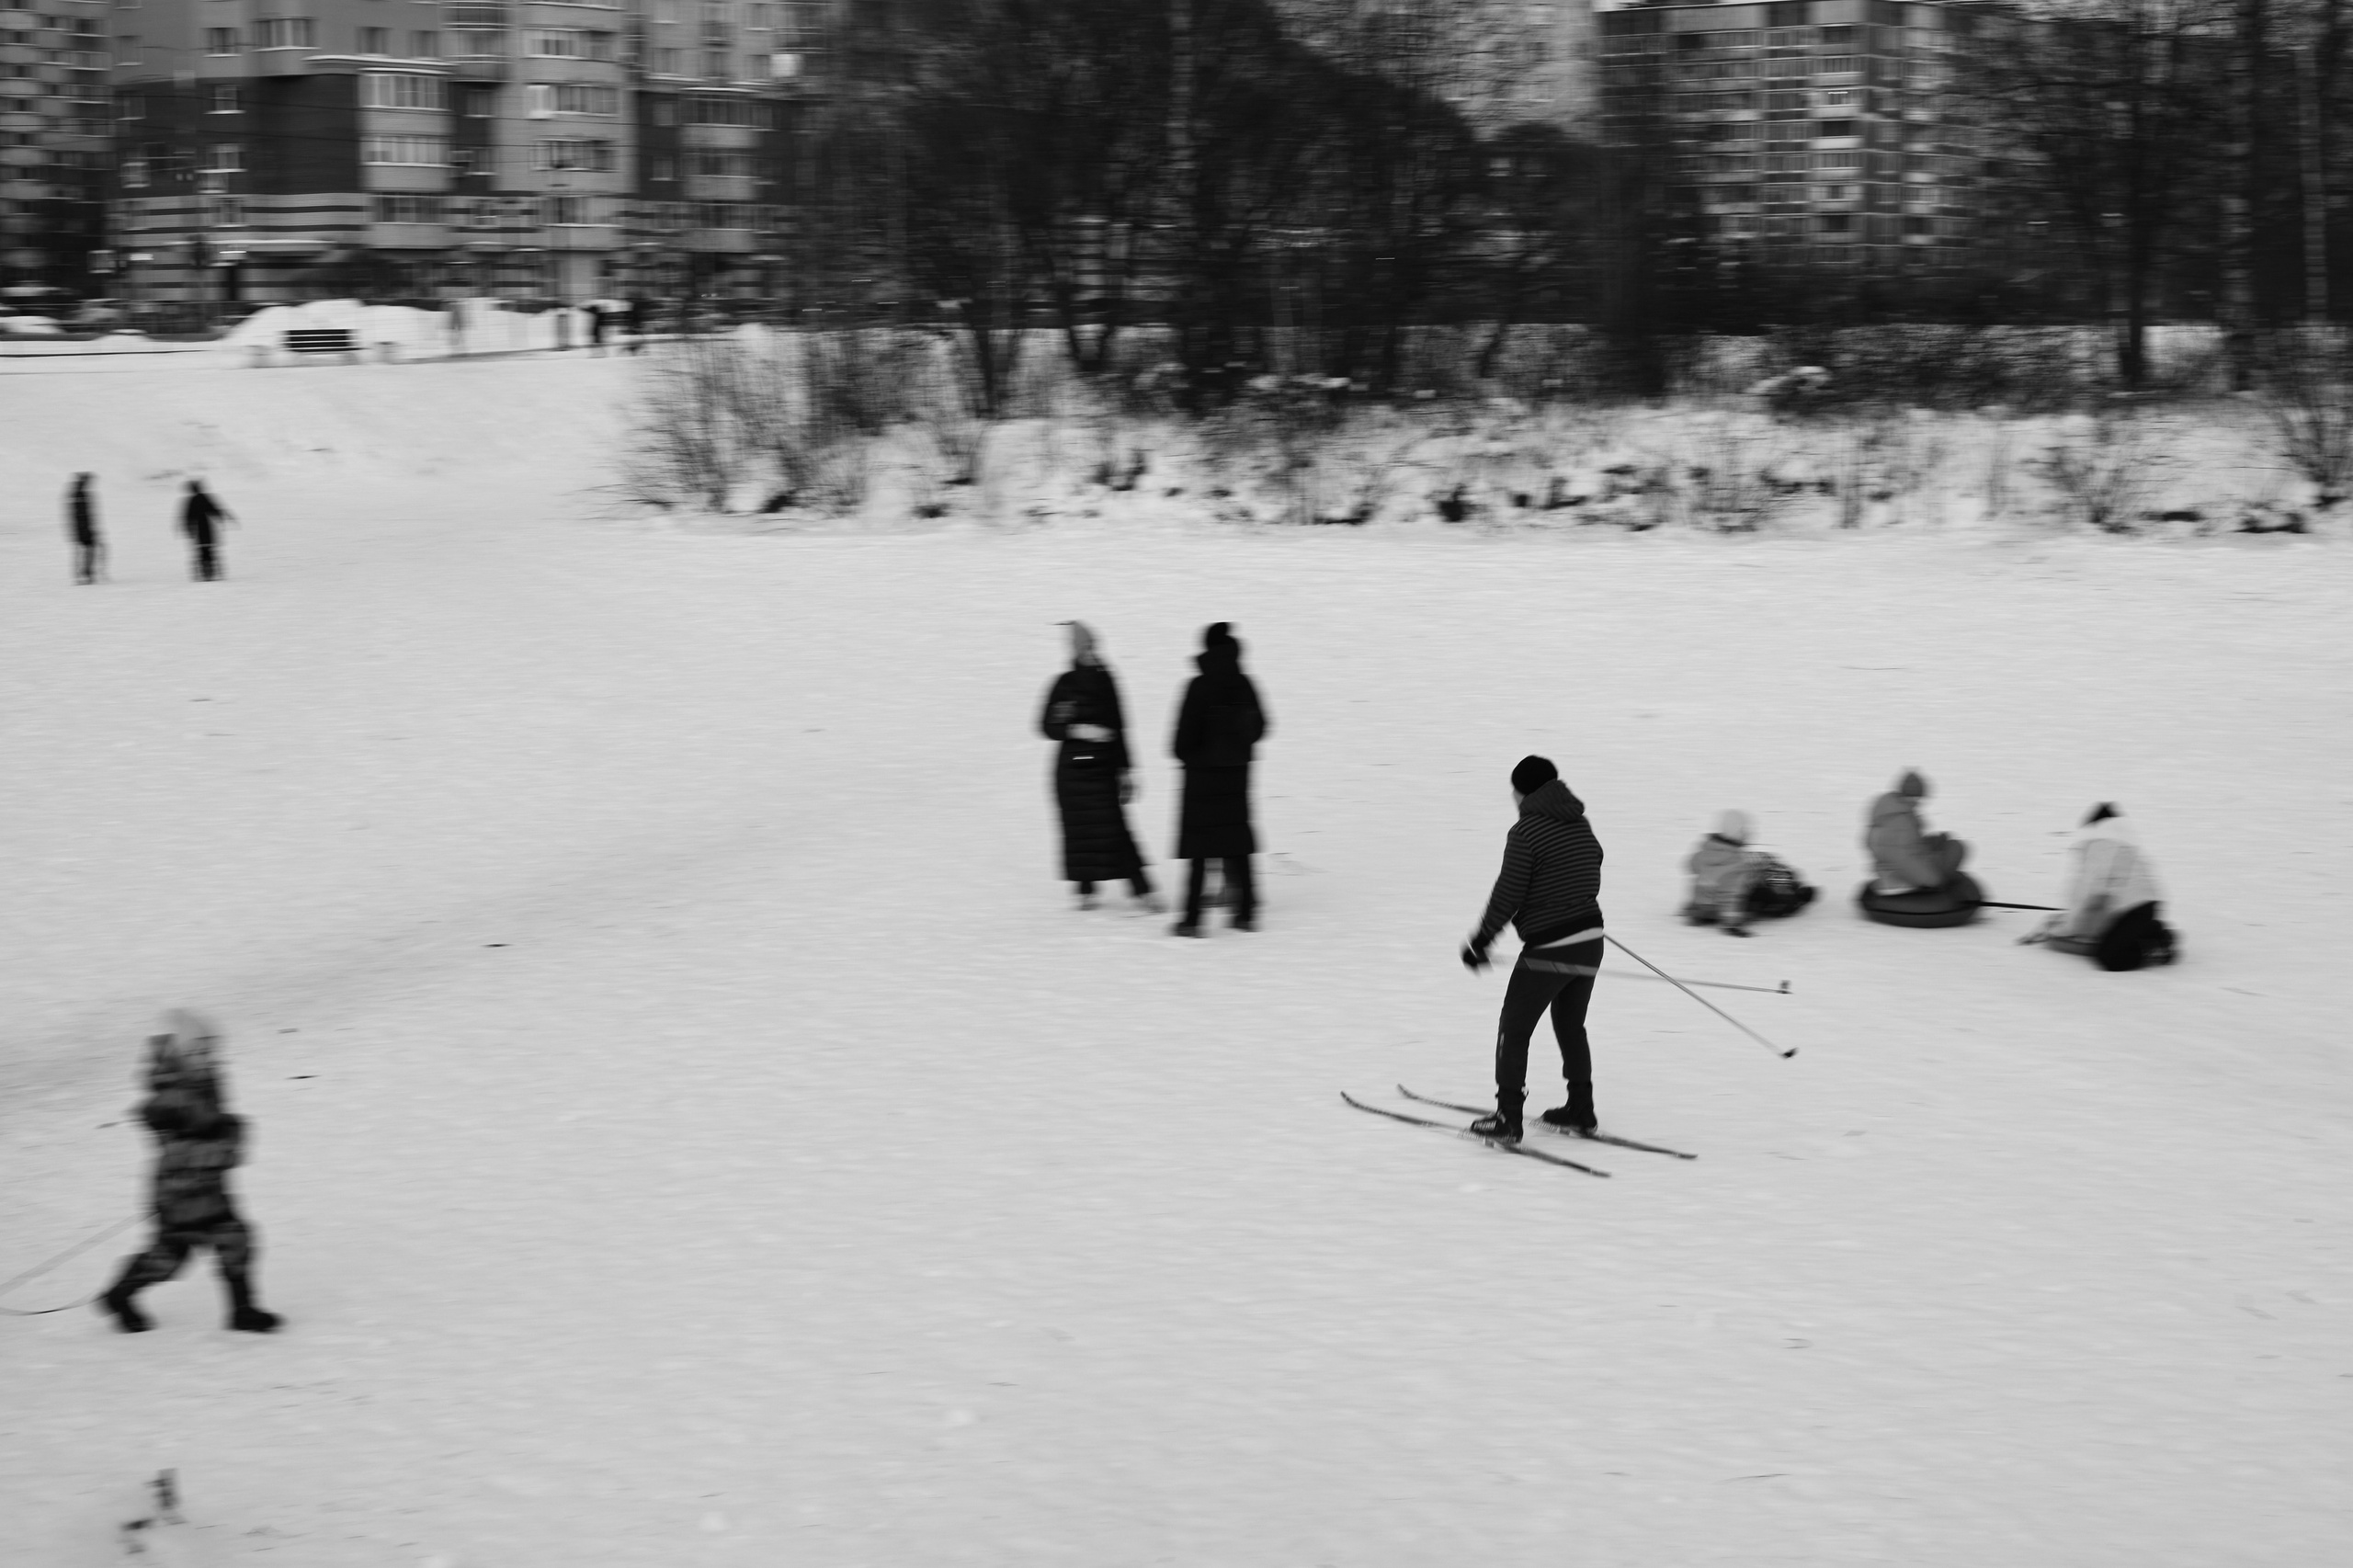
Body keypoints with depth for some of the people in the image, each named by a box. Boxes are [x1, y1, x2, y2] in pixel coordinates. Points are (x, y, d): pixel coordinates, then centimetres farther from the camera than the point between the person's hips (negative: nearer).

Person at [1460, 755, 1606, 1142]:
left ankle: (1508, 1117, -1)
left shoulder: (1525, 831, -14)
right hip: (1590, 941, 7)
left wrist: (1479, 943, -4)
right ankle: (1581, 1110, 28)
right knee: (1571, 1026, 23)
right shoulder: (1581, 825, 7)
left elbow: (1507, 896, -14)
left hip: (1548, 949, -7)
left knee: (1514, 1029, 3)